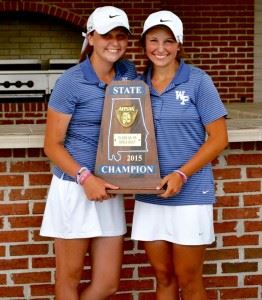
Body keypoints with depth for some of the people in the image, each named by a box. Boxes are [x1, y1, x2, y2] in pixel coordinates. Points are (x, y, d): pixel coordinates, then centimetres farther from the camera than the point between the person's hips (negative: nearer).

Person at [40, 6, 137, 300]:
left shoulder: (128, 72, 6)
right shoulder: (71, 82, -10)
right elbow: (52, 145, -9)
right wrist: (86, 178, -22)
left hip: (109, 189, 6)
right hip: (74, 187, -5)